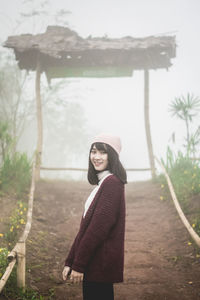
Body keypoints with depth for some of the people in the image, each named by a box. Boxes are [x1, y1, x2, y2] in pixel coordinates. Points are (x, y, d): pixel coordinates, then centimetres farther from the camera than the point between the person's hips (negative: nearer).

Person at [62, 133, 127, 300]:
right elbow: (86, 227, 16)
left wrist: (78, 265, -17)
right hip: (95, 266, 9)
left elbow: (99, 227, -20)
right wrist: (70, 262, 13)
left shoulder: (112, 183, -15)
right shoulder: (102, 183, 15)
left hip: (101, 265, -9)